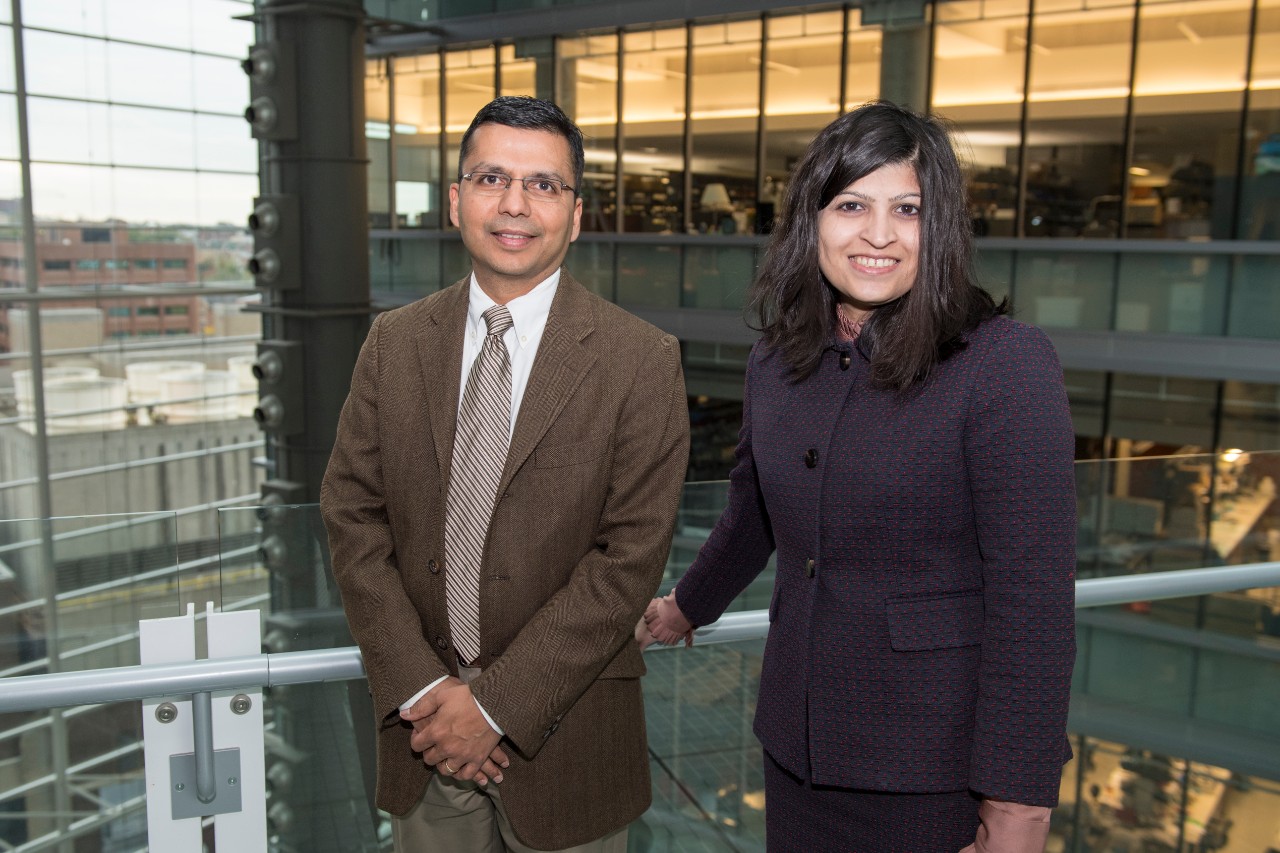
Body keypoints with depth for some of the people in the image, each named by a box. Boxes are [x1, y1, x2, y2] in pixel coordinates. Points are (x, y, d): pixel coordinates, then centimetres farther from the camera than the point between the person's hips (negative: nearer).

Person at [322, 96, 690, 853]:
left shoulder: (643, 361, -10)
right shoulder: (395, 343, 2)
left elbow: (631, 556, -13)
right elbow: (353, 515, -1)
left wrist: (496, 703, -14)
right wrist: (419, 686, -10)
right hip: (423, 724, 3)